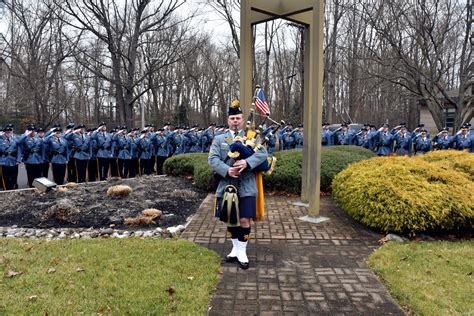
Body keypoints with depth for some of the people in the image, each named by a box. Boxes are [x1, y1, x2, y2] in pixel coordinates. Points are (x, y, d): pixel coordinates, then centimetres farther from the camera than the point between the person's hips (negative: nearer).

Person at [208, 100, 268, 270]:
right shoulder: (219, 139, 8)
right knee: (231, 219, 13)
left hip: (246, 187, -2)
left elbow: (262, 154, -10)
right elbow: (212, 159, -4)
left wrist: (247, 163, -26)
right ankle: (236, 248, 32)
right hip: (227, 186, 2)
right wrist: (227, 170, -20)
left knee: (244, 220, -4)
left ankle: (242, 251, 14)